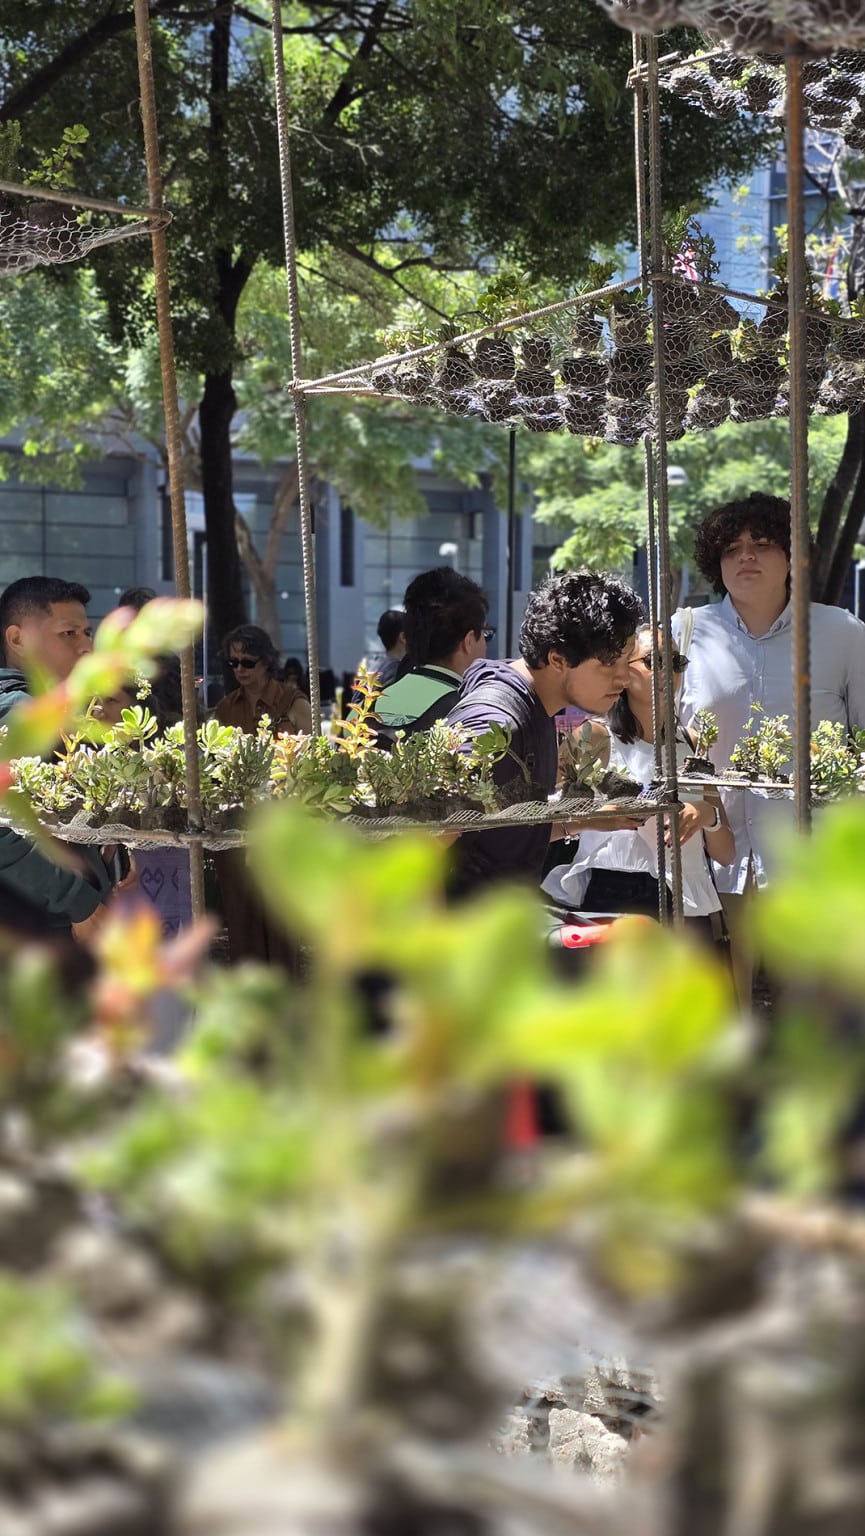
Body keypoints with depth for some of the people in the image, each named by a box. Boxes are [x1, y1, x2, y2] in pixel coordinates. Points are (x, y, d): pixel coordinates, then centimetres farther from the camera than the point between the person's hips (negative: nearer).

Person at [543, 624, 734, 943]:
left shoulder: (693, 744, 15)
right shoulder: (596, 738, 0)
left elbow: (726, 853, 12)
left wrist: (709, 815, -7)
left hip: (690, 911, 5)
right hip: (613, 902, -5)